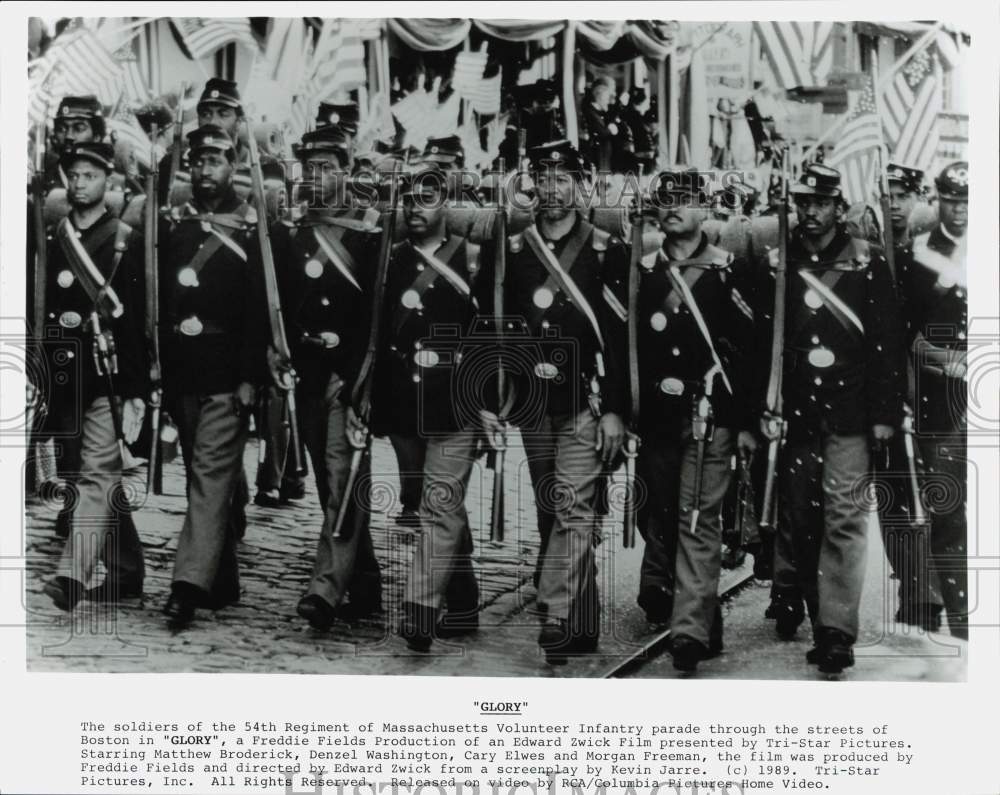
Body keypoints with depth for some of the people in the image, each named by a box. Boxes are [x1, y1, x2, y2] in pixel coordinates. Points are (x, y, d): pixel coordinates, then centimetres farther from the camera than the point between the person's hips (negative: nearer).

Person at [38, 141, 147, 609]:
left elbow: (141, 320, -5)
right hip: (63, 376, 6)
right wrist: (40, 377, 7)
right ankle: (127, 570, 24)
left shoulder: (127, 243, -2)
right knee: (94, 475, 12)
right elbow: (38, 310, 12)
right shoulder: (51, 239, 12)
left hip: (107, 373, -6)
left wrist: (135, 389, -10)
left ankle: (73, 575, -17)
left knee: (95, 474, -11)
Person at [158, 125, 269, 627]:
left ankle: (190, 585, -16)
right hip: (183, 377, 6)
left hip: (228, 378, -5)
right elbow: (162, 305, 14)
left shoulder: (253, 231, -3)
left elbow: (262, 309, -8)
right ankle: (222, 584, 20)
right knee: (209, 477, 11)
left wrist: (250, 378, -13)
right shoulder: (174, 229, 12)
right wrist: (163, 376, 11)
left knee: (211, 474, -11)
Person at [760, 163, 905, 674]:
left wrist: (885, 413, -4)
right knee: (795, 513, 10)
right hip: (795, 411, 2)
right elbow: (760, 340, 7)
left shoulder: (867, 263, 2)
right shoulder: (777, 263, 7)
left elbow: (888, 342, 1)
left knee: (843, 518, -6)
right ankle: (789, 600, 32)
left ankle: (836, 632, -4)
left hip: (849, 416, -2)